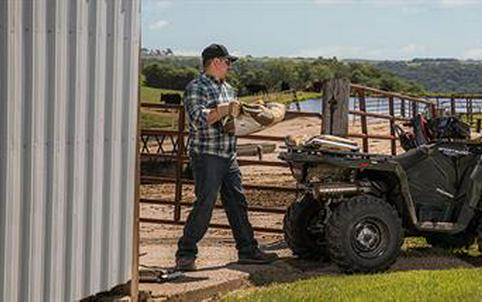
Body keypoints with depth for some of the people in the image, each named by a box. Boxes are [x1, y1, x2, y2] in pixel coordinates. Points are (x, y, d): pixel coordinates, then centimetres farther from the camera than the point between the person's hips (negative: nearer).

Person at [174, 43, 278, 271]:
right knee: (204, 205, -11)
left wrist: (236, 114, 8)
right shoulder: (196, 88, -8)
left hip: (229, 157, 8)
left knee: (237, 203, 11)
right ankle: (185, 255, -4)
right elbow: (197, 119, -22)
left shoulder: (227, 88, 18)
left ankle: (247, 250, 19)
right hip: (206, 155, -8)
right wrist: (224, 109, -19)